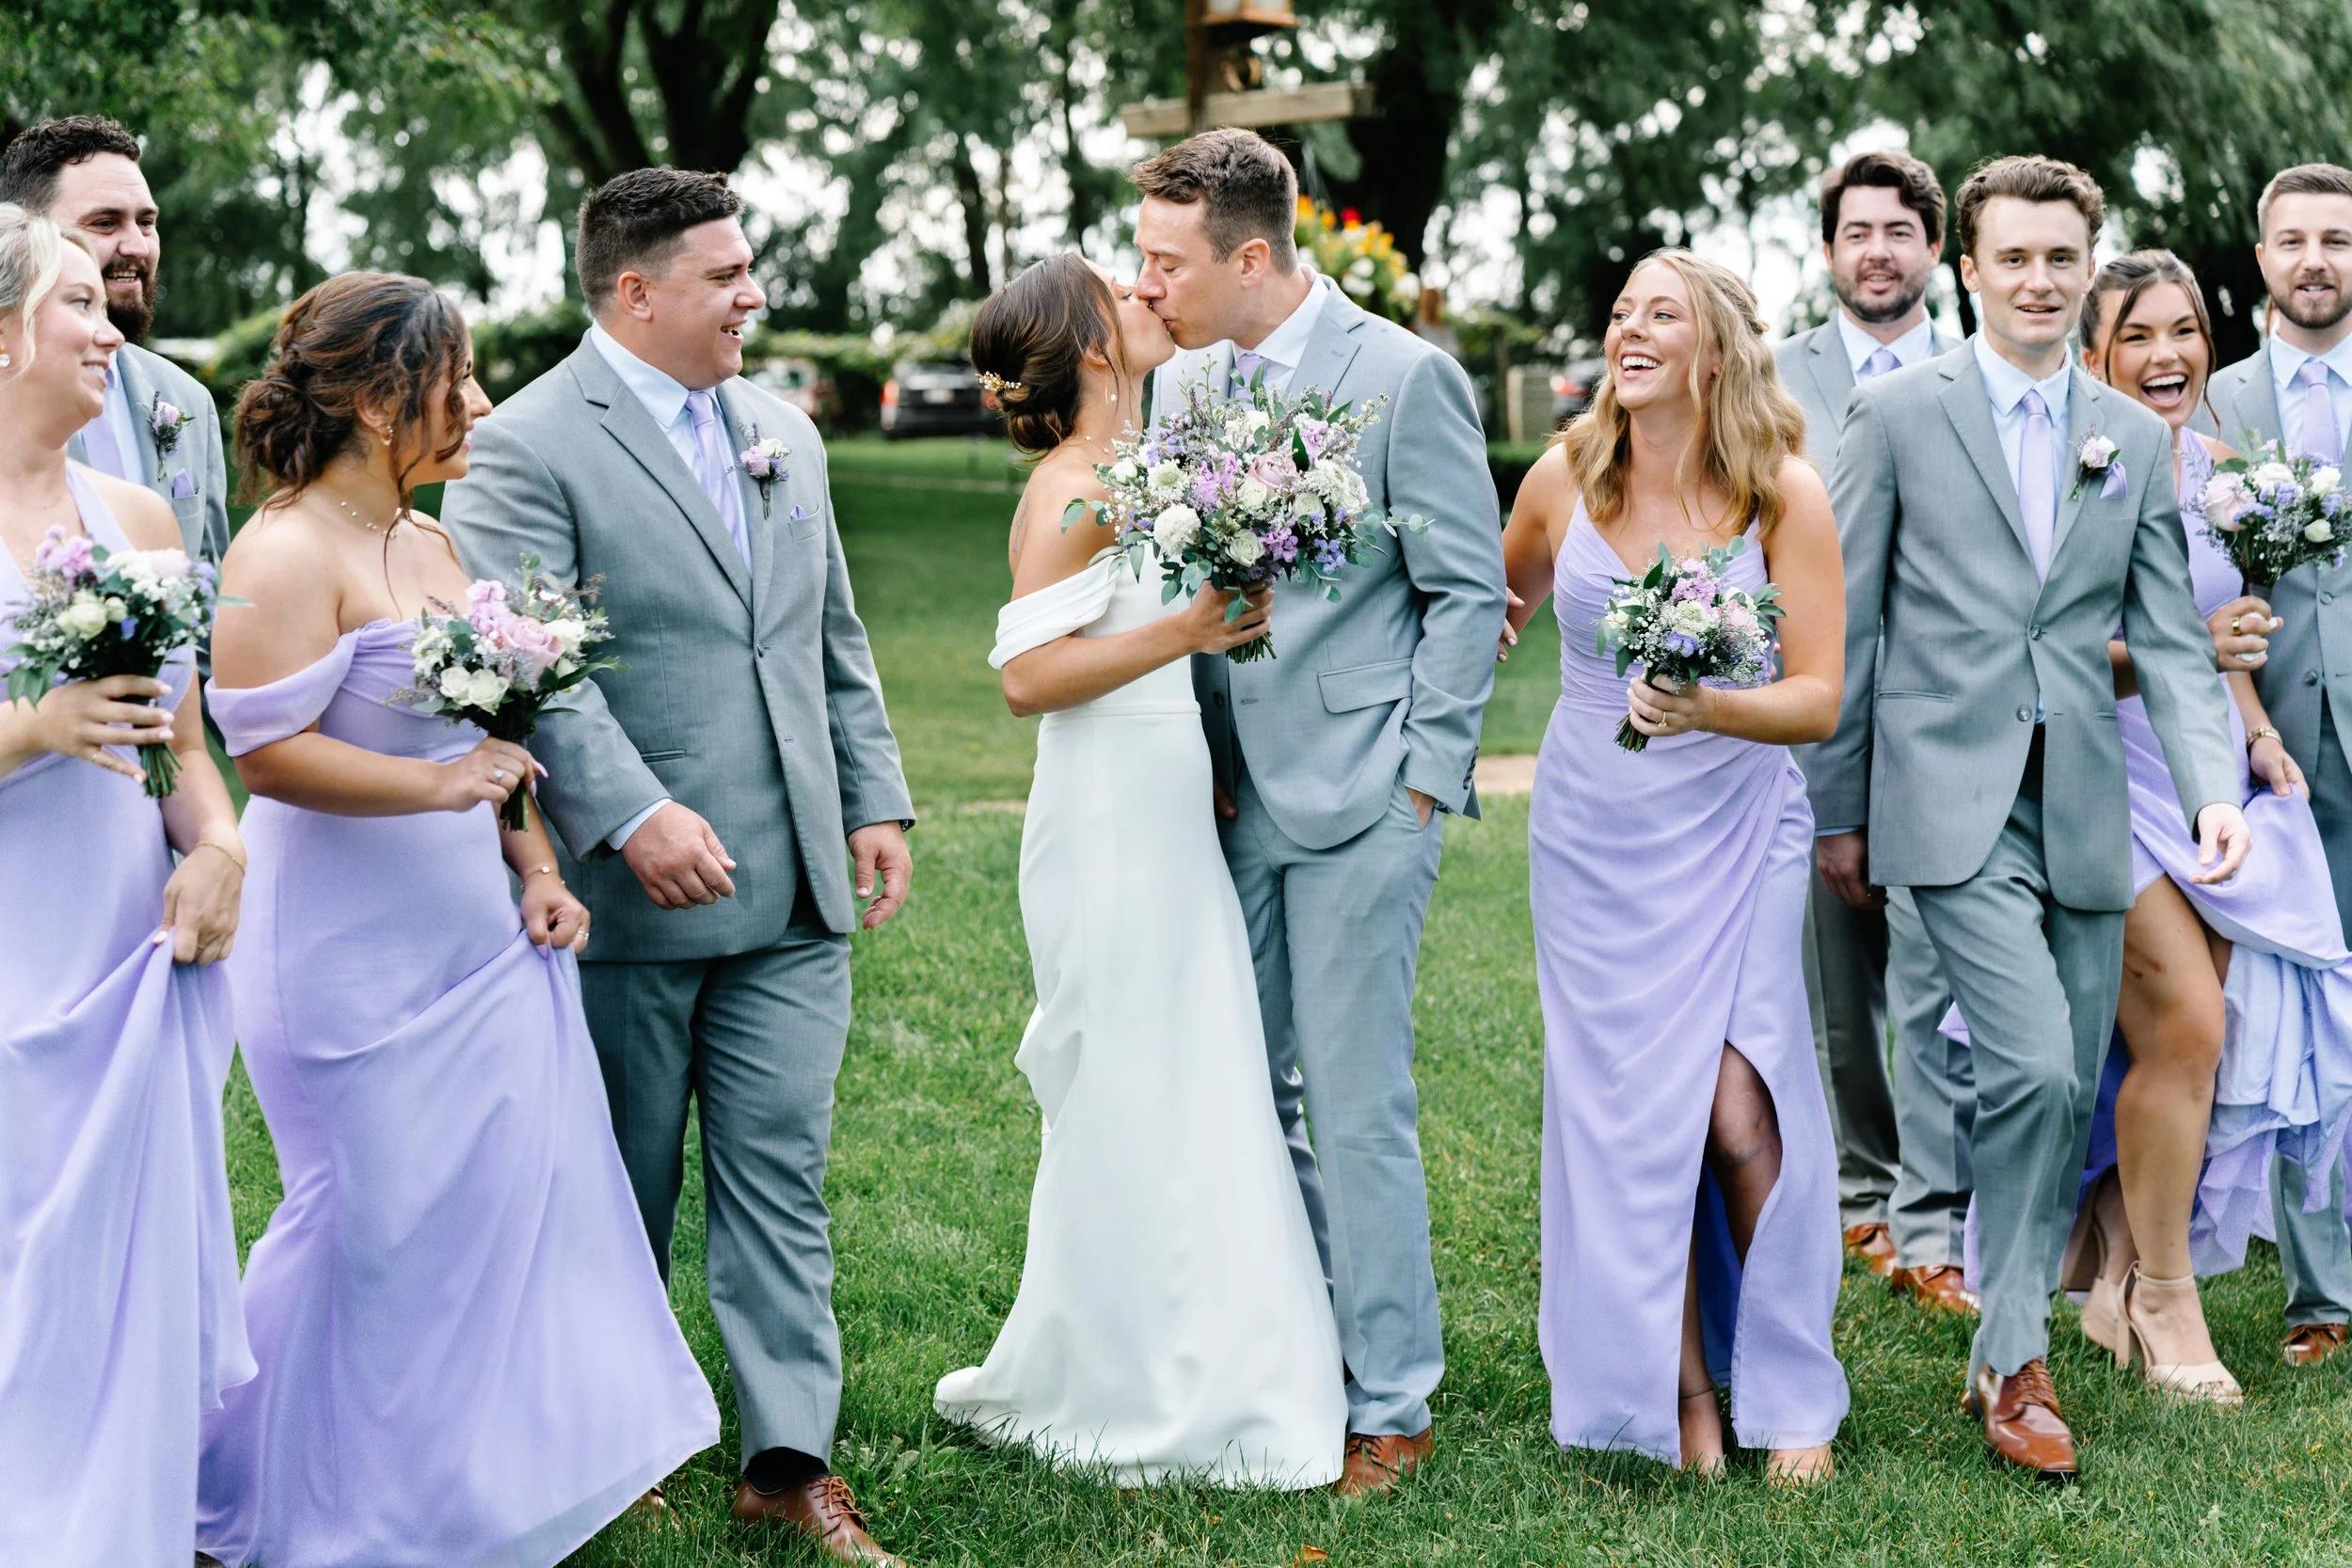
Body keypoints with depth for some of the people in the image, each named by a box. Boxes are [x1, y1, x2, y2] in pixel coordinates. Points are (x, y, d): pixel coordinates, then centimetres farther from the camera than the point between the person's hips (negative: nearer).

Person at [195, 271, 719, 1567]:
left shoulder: (429, 547, 12)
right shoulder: (287, 553, -15)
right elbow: (264, 750, -23)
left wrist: (536, 866, 10)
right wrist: (434, 787, -25)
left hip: (479, 944, 8)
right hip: (361, 965, -8)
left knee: (519, 1207, 8)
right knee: (379, 1232, 1)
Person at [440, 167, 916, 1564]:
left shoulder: (785, 433, 14)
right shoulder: (527, 448, -9)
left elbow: (837, 644, 19)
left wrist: (877, 800, 11)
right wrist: (635, 814, -27)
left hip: (791, 889, 6)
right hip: (630, 892, -5)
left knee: (782, 1172, 4)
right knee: (620, 1186, 9)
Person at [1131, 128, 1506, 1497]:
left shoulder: (1404, 377, -9)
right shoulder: (1182, 382, 10)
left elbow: (1469, 589, -7)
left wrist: (1424, 780, -11)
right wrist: (1194, 757, 6)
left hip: (1362, 797, -7)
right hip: (1234, 793, 7)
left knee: (1356, 1108, -4)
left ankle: (1390, 1406, 7)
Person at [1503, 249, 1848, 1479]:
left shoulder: (1784, 493, -8)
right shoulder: (1564, 479, -1)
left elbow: (1817, 699, -9)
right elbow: (1496, 612, 19)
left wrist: (1708, 709, -27)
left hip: (1733, 831, -2)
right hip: (1594, 834, 2)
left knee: (1740, 1113, -10)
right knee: (1630, 1111, 1)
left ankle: (1788, 1393, 10)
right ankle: (1679, 1391, 15)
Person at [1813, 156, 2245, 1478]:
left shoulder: (2137, 438, 11)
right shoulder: (1899, 412, 0)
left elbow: (2170, 638, 8)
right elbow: (1848, 624, 3)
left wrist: (2216, 788, -8)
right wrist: (1839, 813, 3)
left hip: (2085, 809, 4)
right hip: (1955, 806, -4)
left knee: (2072, 1094, 7)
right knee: (2035, 1070, -17)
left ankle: (2012, 1346, 23)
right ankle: (2017, 1358, -3)